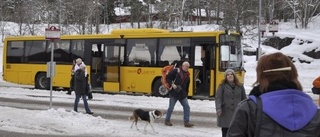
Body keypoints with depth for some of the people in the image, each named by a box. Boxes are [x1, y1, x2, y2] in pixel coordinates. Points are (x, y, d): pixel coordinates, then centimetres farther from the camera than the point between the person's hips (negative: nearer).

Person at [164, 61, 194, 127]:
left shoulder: (187, 75, 10)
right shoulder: (176, 71, -9)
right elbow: (167, 78, -9)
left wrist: (186, 94, 16)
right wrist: (172, 84, -20)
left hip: (182, 95, 5)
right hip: (174, 94, -5)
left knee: (187, 107, -3)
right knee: (171, 108, 5)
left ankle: (186, 122, 1)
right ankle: (167, 120, 22)